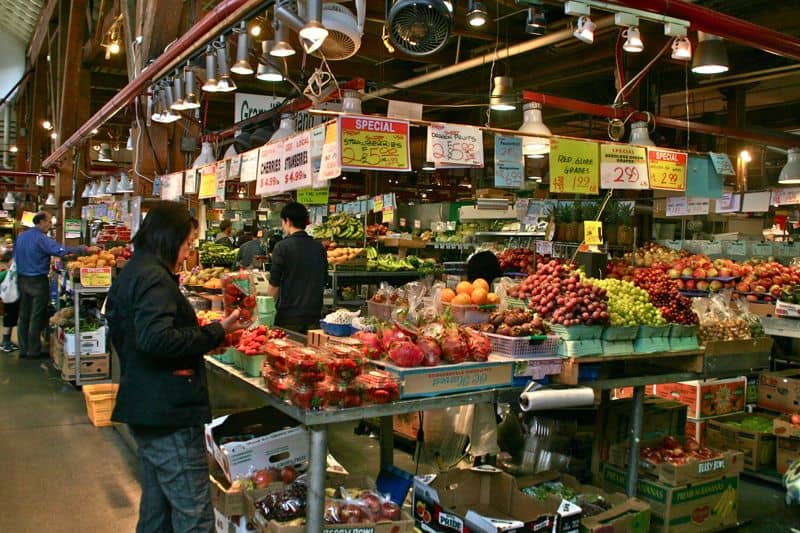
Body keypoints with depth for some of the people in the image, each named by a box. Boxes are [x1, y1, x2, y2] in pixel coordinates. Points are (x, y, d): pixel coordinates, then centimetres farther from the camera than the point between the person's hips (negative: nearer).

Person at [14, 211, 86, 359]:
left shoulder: (21, 236, 9)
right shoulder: (41, 238, -16)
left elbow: (16, 257, 16)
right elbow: (60, 250, -27)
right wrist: (82, 249, -24)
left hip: (22, 279, 8)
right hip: (38, 281, -8)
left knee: (23, 316, 12)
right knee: (37, 318, 0)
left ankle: (23, 350, 18)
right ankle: (34, 351, 4)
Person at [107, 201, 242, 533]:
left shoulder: (130, 274, 15)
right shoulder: (154, 278, -17)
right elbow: (156, 338, -30)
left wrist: (200, 332, 16)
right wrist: (216, 332, -21)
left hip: (143, 409, 11)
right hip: (169, 414, -11)